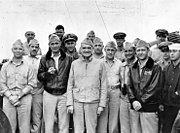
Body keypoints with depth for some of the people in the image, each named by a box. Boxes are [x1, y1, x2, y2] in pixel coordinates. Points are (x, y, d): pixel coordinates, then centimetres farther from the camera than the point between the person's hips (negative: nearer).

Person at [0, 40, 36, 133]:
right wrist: (10, 96, -7)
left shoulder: (28, 66, 8)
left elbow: (31, 84, 2)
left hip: (24, 98, -1)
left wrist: (19, 95, -8)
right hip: (8, 98, 1)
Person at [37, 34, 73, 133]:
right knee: (48, 124, 4)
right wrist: (47, 73, -11)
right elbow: (39, 76, 8)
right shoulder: (44, 59, 6)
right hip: (49, 94, 0)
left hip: (64, 94, 0)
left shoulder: (68, 58, 5)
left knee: (64, 125, 4)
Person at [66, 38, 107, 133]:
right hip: (77, 102, 1)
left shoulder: (99, 64, 3)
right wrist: (69, 104, 1)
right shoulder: (74, 64, 6)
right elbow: (70, 85, 7)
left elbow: (103, 86, 4)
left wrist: (101, 105, -1)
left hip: (93, 102, -1)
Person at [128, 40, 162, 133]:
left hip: (149, 109, -4)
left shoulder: (155, 67, -2)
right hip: (134, 108, 4)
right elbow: (129, 86, 8)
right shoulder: (132, 68, 12)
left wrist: (141, 102, -13)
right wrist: (133, 101, -7)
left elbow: (154, 88, -9)